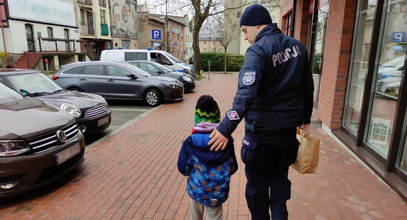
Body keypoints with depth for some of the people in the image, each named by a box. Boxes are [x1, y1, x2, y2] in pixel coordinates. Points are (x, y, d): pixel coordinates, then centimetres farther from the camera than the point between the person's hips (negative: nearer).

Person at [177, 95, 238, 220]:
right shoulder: (226, 141, -11)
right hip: (218, 192, 1)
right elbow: (233, 167, -2)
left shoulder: (190, 143, -16)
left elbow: (183, 168, -8)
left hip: (196, 189, 0)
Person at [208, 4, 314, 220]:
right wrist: (305, 117, 24)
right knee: (280, 179, 22)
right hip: (288, 129, 7)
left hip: (262, 131, -6)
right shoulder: (297, 46, 5)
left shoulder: (258, 50, -16)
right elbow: (307, 87, 12)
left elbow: (246, 94, -29)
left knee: (257, 184, 12)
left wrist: (225, 128, -29)